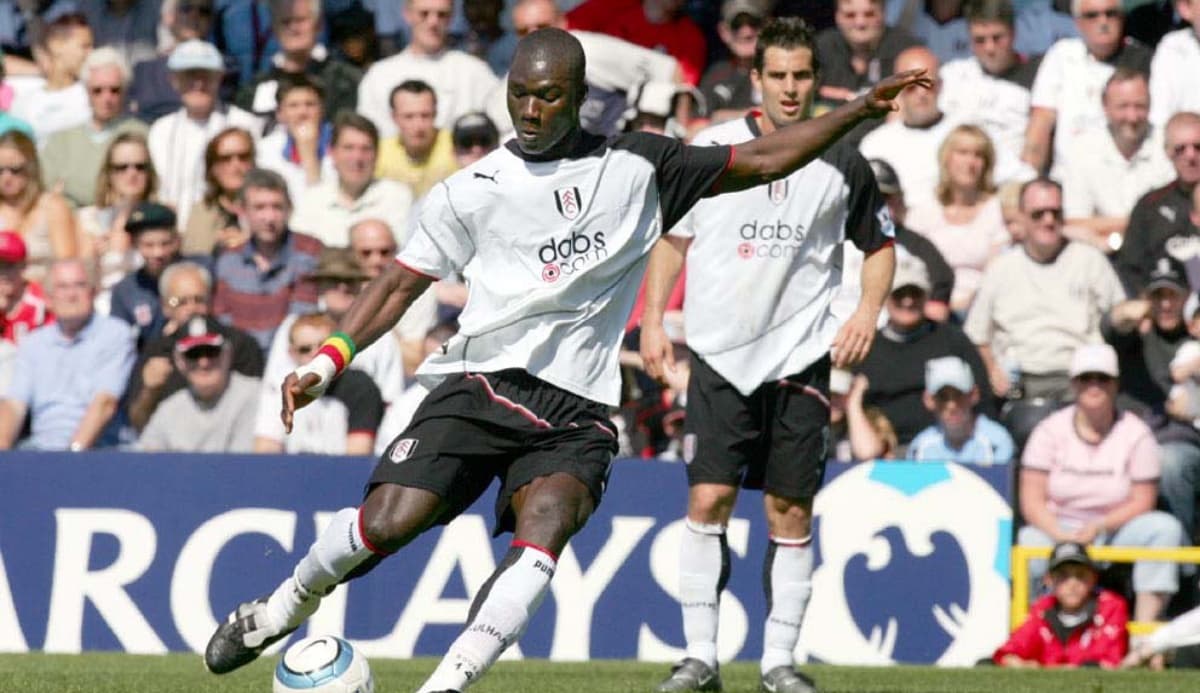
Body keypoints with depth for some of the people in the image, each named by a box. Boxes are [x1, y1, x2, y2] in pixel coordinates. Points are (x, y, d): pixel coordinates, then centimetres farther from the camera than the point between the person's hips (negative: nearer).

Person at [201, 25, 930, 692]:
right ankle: (278, 612, 9)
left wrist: (860, 110, 3)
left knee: (545, 531, -28)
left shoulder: (639, 167, 9)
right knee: (388, 521, -18)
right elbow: (399, 285, 11)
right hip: (480, 385, 0)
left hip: (576, 411, 1)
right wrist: (327, 362, -1)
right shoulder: (471, 191, 8)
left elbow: (762, 160, 12)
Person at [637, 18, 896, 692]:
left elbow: (880, 244, 16)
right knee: (708, 501, -7)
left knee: (792, 511, 1)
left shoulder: (842, 163, 3)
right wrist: (653, 320, 4)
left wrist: (868, 311, 0)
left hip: (801, 358, 1)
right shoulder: (711, 149, 2)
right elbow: (673, 236, 12)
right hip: (719, 356, -1)